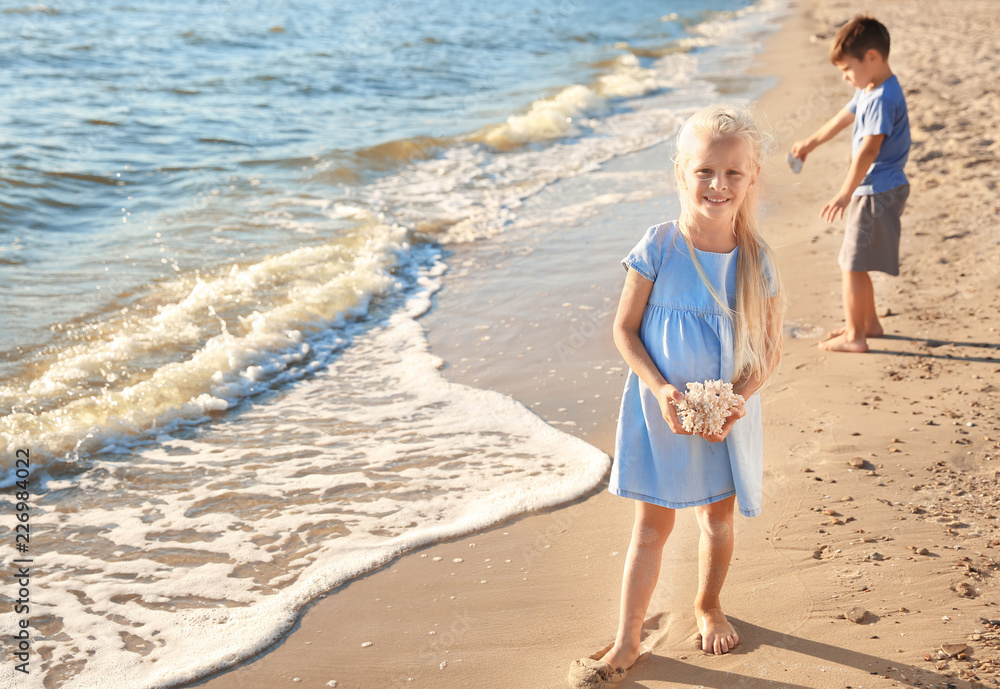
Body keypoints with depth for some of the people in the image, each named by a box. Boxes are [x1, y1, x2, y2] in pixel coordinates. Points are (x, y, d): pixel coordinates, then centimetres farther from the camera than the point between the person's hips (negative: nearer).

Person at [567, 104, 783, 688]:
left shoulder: (758, 260, -9)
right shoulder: (659, 248, -13)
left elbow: (770, 347, -3)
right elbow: (625, 329, -8)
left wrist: (739, 399, -18)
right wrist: (660, 388, -20)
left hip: (729, 413, 2)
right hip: (661, 410, -2)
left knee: (719, 512, 18)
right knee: (652, 523, 6)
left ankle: (709, 606, 44)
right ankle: (627, 641, 17)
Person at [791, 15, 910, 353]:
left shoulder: (883, 99, -21)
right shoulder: (868, 92, 11)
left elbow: (868, 150, -27)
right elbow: (843, 118, 28)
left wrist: (845, 194, -28)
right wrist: (810, 143, 40)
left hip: (877, 193, -10)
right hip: (872, 190, 10)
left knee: (853, 264, -5)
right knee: (853, 263, 19)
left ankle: (854, 336, 3)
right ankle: (869, 322, 31)